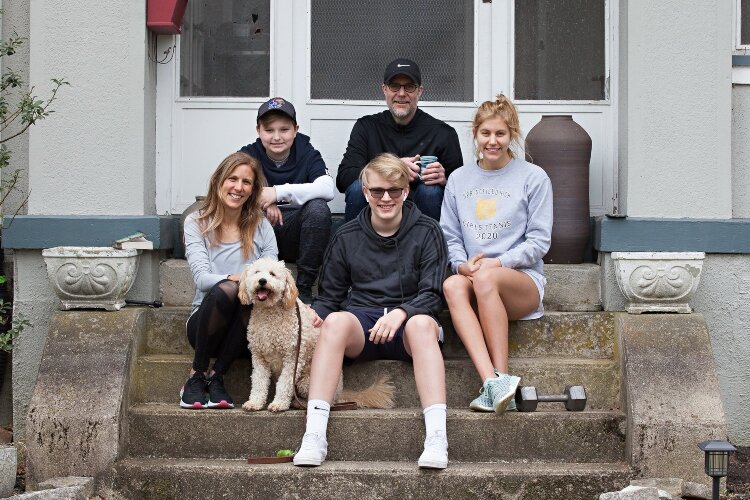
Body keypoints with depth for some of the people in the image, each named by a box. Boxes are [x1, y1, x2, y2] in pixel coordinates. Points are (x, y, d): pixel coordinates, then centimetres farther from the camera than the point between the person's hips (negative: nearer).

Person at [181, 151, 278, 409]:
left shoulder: (261, 226, 7)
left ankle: (216, 376, -19)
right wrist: (236, 279, -30)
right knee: (225, 290, -34)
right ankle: (196, 376, -17)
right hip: (205, 324, -1)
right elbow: (202, 278, -11)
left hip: (245, 329, 1)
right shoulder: (196, 223, 3)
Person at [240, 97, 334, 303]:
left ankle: (304, 288, -19)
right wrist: (265, 202, -25)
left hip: (293, 237, 0)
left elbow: (327, 188, -22)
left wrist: (278, 192, -29)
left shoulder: (307, 153, -2)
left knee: (318, 207, -29)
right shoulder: (248, 155, 1)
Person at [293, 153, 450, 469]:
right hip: (361, 324, 1)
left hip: (409, 321, -1)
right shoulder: (347, 238, 12)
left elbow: (432, 295, -1)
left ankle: (436, 437, -48)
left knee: (422, 324, -37)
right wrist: (313, 314, -10)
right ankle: (314, 434, -42)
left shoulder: (426, 232, 6)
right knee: (335, 321, -33)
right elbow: (329, 297, 14)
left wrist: (401, 312, -21)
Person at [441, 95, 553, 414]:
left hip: (523, 281, -2)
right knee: (452, 285, -35)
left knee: (485, 278, -38)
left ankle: (502, 380, -37)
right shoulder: (459, 179, 18)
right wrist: (461, 263, -8)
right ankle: (491, 382, -48)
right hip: (472, 278, 2)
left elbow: (539, 241, 1)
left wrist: (497, 262, -13)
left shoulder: (533, 178, 7)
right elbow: (450, 236, 14)